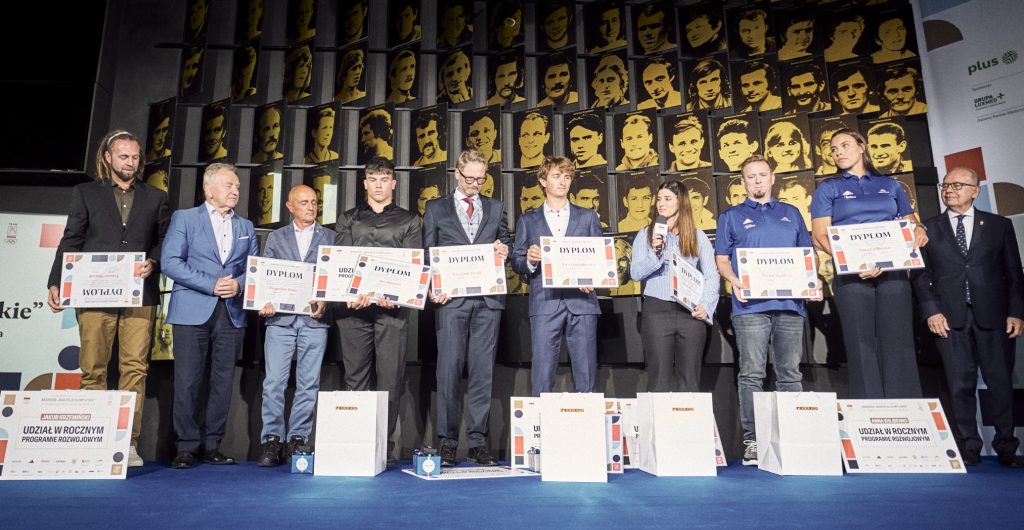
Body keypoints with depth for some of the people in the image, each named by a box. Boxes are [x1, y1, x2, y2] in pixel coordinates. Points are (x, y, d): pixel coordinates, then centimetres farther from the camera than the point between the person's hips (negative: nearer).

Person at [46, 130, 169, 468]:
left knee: (135, 368, -3)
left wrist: (152, 263, -8)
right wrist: (56, 283, 0)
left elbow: (164, 240, 12)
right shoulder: (85, 193, 13)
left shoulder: (155, 198, 15)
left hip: (140, 295, 0)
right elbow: (71, 242, 8)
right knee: (93, 369, 3)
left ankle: (129, 442, 2)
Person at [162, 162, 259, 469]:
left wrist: (238, 284, -8)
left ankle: (212, 446, 13)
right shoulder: (184, 219, 6)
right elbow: (170, 262, -5)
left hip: (232, 314, 3)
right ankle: (186, 447, 9)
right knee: (188, 381, -2)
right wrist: (211, 285, -12)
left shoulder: (246, 227, 17)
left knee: (223, 381, 4)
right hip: (192, 312, -3)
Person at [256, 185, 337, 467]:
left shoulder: (330, 237, 11)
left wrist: (325, 300, -12)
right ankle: (272, 439, 6)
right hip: (280, 317, 1)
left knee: (308, 383, 2)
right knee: (274, 382, -3)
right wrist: (265, 301, -9)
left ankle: (297, 439, 11)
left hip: (314, 318, 0)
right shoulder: (275, 238, 15)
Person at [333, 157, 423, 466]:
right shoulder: (348, 219, 18)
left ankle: (385, 448, 4)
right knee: (355, 378, 4)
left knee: (390, 379, -2)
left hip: (392, 306, -1)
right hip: (353, 306, 1)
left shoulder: (409, 221, 14)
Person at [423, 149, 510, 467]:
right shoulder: (436, 209, 12)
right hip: (451, 298, -1)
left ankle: (478, 442, 8)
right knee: (449, 370, -2)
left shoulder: (496, 209, 17)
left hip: (488, 299, 2)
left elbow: (504, 247, 19)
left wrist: (503, 252, -5)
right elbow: (428, 253, 8)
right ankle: (447, 442, 6)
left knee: (483, 371, 2)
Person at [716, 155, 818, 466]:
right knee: (752, 375, -5)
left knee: (790, 374, 4)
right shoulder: (731, 216, 14)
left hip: (790, 303, 3)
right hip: (751, 305, -2)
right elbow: (722, 258, 8)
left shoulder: (791, 214, 21)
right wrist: (734, 282, -12)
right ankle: (752, 440, -1)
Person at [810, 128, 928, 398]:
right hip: (851, 275, -2)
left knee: (899, 345, -3)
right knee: (863, 348, -3)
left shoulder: (889, 185, 18)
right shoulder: (828, 188, 10)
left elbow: (910, 223, 22)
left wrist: (919, 233, -4)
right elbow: (820, 235, -1)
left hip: (893, 271, 2)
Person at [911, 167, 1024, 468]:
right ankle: (969, 447, 9)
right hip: (950, 318, 0)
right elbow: (920, 274, 4)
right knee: (961, 384, 1)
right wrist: (931, 311, -6)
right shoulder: (928, 229, 9)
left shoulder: (999, 225, 10)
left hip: (994, 316, 1)